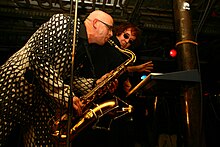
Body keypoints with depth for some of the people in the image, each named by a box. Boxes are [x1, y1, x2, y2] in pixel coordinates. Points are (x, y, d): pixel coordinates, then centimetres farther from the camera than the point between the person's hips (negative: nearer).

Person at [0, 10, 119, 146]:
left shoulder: (83, 49, 11)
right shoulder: (63, 22, -13)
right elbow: (38, 57, -23)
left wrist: (95, 84, 0)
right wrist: (64, 95, -23)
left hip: (42, 102, 8)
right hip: (15, 87, -7)